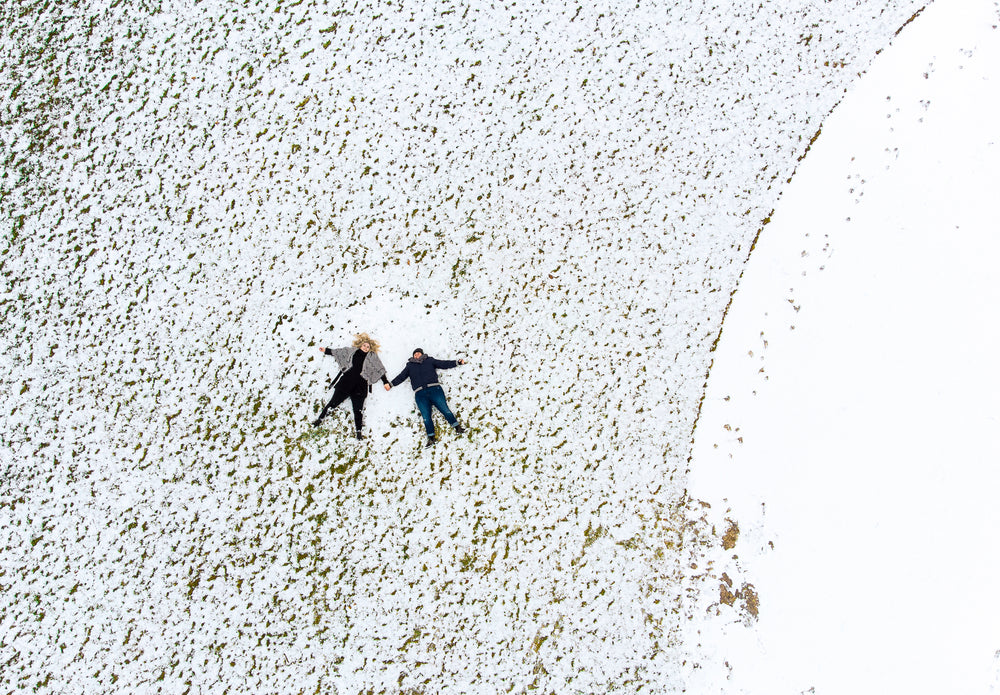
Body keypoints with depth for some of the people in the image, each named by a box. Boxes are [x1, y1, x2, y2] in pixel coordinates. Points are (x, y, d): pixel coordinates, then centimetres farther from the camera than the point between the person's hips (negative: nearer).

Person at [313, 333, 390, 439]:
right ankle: (320, 419, 18)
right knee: (334, 402, 2)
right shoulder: (352, 351, 10)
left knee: (358, 409, -3)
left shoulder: (372, 357, 8)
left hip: (360, 386, -1)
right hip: (345, 382, 1)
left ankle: (358, 431, 5)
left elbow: (379, 370, 10)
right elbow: (338, 352, 23)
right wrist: (326, 350, 27)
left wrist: (385, 382, 7)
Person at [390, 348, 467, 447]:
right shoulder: (410, 366, 24)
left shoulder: (429, 360, 20)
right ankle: (431, 437, -1)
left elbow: (443, 364, 14)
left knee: (445, 410, -10)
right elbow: (401, 377, 20)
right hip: (420, 394, 1)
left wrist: (457, 362, 5)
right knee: (426, 417, -7)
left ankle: (458, 427, -1)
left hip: (434, 389, -1)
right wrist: (391, 383, 8)